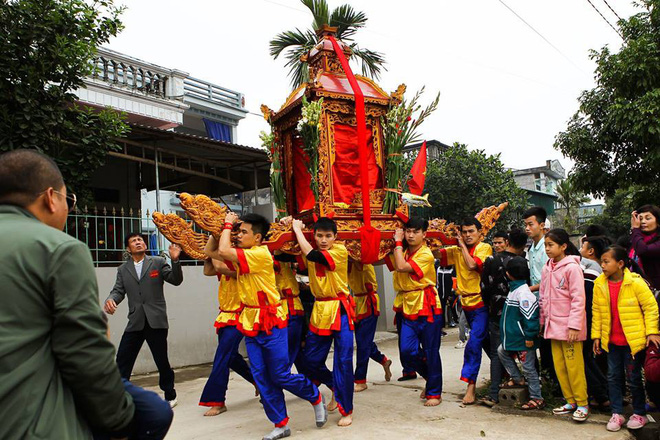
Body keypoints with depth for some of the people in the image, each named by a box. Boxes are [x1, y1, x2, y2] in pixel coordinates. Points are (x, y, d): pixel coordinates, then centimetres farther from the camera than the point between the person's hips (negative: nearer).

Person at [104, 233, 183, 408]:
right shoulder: (123, 269, 14)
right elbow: (118, 290, 7)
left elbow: (176, 280, -3)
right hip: (135, 322, 3)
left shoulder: (158, 262, 5)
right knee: (122, 360, 0)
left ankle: (170, 396, 23)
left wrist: (175, 260, -20)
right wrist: (110, 300, -16)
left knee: (162, 360, 4)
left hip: (156, 321, -3)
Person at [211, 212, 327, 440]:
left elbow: (224, 251, -26)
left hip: (270, 322, -8)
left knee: (280, 376, 0)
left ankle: (316, 397, 26)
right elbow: (211, 253, 7)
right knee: (261, 377, 8)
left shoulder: (260, 254, -18)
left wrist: (228, 224, -12)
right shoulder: (243, 255, 8)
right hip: (250, 322, 8)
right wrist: (228, 227, 0)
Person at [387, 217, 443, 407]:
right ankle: (431, 377, 27)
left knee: (431, 352, 4)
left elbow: (402, 266, -25)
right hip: (408, 308, 6)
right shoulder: (402, 252, 9)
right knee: (407, 350, 0)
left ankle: (434, 393, 18)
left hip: (427, 308, -6)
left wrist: (397, 242, -15)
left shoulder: (426, 255, -13)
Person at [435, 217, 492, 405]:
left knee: (474, 341, -14)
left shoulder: (484, 248, -6)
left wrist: (463, 246, -12)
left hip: (481, 303, -6)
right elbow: (437, 254, -1)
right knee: (485, 341, 18)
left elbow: (472, 264, -22)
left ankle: (471, 385, -11)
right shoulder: (457, 250, 9)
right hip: (466, 303, 6)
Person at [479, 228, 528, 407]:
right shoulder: (522, 263, -12)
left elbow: (484, 287, -2)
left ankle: (493, 395, 3)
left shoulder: (491, 260, -5)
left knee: (496, 353, 7)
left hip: (495, 313, 2)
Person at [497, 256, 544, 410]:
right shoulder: (514, 289, 9)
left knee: (528, 367, 0)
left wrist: (529, 336, -22)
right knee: (502, 351, 23)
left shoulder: (523, 292, -24)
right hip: (513, 337, 10)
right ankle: (517, 379, 34)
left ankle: (537, 399, 11)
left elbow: (530, 317, -25)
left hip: (523, 340, -10)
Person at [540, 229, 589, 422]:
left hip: (568, 326, -7)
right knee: (559, 366, 10)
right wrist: (542, 321, 15)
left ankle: (582, 404, 12)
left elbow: (578, 299, -14)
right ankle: (570, 402, 21)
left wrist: (574, 326, -17)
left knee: (574, 366, -1)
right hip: (553, 325, 7)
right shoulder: (547, 269, 10)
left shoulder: (572, 268, -11)